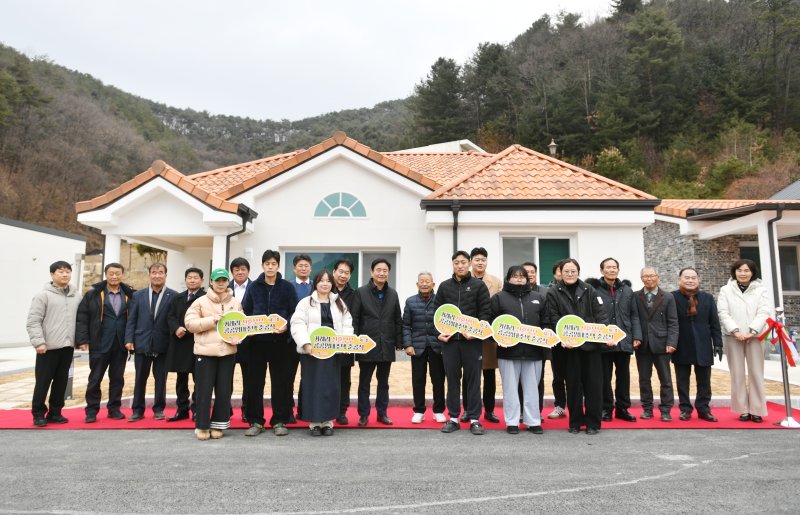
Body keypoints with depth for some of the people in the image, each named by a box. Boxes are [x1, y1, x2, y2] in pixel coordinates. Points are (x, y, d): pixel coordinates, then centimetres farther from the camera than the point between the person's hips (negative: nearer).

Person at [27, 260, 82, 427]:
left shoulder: (76, 295, 10)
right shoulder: (43, 295, -6)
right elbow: (33, 321, -9)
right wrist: (38, 342, -16)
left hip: (68, 346, 5)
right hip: (48, 346, -5)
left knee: (61, 381, 11)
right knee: (43, 382, 2)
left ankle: (55, 412, 20)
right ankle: (39, 414, 14)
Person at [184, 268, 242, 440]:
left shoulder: (236, 302, 8)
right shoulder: (201, 301, 0)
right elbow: (190, 323, -6)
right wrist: (212, 320, -15)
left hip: (228, 351, 2)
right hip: (205, 351, -2)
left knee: (224, 391, 7)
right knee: (204, 390, 1)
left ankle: (218, 425, 19)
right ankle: (202, 426, 13)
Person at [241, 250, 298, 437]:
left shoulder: (287, 287, 3)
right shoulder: (253, 287, 8)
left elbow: (295, 312, 1)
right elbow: (245, 312, 10)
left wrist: (286, 325, -17)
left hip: (279, 340, -1)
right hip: (257, 340, 2)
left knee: (280, 381, 4)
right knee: (254, 381, 5)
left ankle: (279, 421, 14)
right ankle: (255, 421, 16)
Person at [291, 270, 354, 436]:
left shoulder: (340, 303, 13)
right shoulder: (305, 302, 2)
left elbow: (347, 325, 10)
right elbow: (297, 324, -7)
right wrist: (306, 344, -20)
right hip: (311, 350, -3)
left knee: (331, 386, 5)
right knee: (313, 385, 0)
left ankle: (328, 422, 14)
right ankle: (314, 422, 9)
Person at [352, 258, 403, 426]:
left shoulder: (393, 294, 9)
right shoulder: (361, 292, -2)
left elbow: (398, 320, 10)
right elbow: (354, 319, -4)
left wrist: (399, 342, 5)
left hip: (386, 346, 3)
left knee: (384, 382, 12)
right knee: (364, 382, 6)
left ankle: (382, 413, 23)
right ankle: (363, 414, 17)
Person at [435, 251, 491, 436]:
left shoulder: (479, 285, 3)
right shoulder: (444, 286, 10)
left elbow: (485, 312, -2)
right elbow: (437, 312, 11)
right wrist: (439, 332, -2)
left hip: (472, 339, -2)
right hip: (449, 339, 2)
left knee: (473, 379, 3)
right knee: (452, 379, 8)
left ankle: (474, 419, 11)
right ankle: (453, 418, 16)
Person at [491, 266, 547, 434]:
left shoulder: (538, 297, 15)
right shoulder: (499, 298, 6)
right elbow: (492, 321, 1)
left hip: (533, 350, 2)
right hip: (508, 350, -2)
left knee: (532, 387, 8)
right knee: (510, 387, 4)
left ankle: (533, 421, 17)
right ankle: (512, 422, 13)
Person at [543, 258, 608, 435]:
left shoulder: (589, 290, 8)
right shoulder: (553, 293, 2)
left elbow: (600, 314, 4)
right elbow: (554, 319, -4)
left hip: (591, 342, 1)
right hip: (570, 345, -1)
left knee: (594, 383, 4)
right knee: (573, 384, 6)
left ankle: (593, 422, 16)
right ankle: (575, 422, 19)